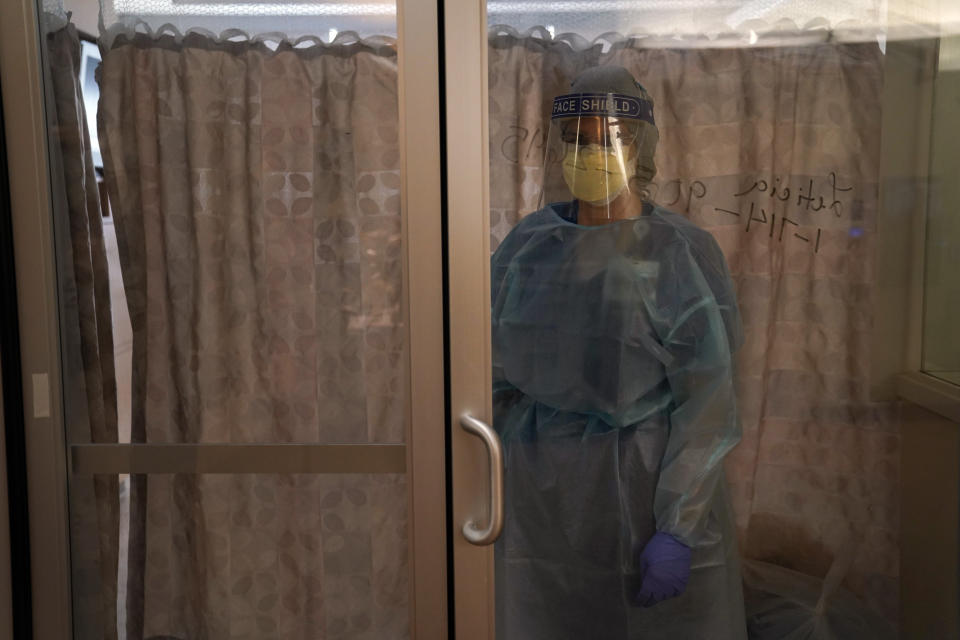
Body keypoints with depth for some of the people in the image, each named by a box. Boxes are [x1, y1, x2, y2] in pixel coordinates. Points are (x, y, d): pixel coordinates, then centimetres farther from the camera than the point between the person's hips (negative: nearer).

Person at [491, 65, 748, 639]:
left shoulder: (682, 253, -9)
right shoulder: (528, 246, 2)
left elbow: (706, 404, -11)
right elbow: (497, 378, 8)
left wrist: (678, 530, -15)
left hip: (651, 490, -3)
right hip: (542, 500, 3)